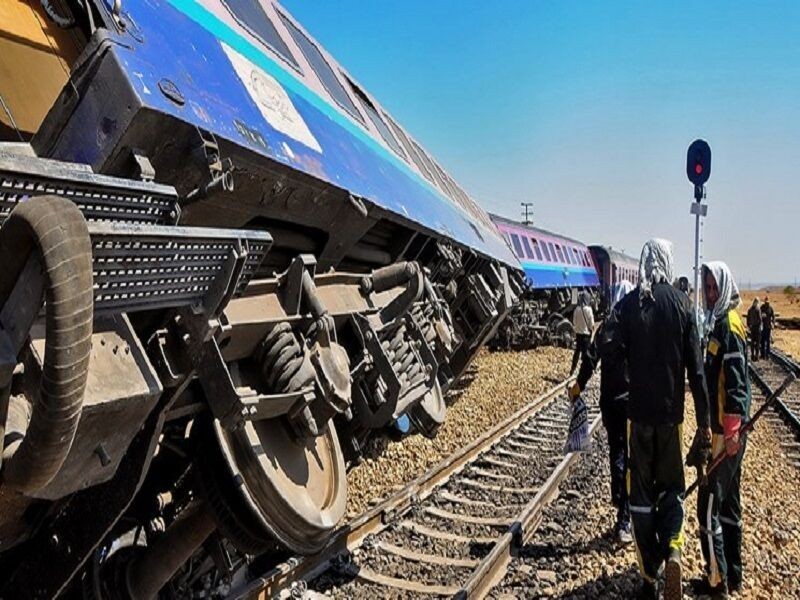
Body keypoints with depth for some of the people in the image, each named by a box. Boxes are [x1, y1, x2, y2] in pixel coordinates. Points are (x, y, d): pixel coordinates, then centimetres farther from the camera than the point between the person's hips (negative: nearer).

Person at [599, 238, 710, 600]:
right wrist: (704, 420, 3)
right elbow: (696, 367, -3)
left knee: (641, 493, 9)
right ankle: (672, 549, -5)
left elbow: (608, 348, -16)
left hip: (639, 411, -1)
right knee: (671, 487, 17)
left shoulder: (628, 304, -4)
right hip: (671, 412, 1)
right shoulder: (682, 304, -3)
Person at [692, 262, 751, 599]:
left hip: (726, 431, -10)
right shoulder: (718, 322, 12)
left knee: (709, 507, -2)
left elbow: (735, 382, -21)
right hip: (724, 428, 10)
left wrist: (731, 430, -22)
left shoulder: (728, 325, -16)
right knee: (729, 502, 17)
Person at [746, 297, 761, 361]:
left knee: (752, 341, 12)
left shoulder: (749, 309, 3)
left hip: (752, 327, 5)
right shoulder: (758, 309, -12)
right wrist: (759, 325, -5)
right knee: (757, 341, -1)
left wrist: (748, 326, 14)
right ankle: (756, 355, -4)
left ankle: (752, 354, 13)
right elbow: (759, 318, -14)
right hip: (757, 326, -5)